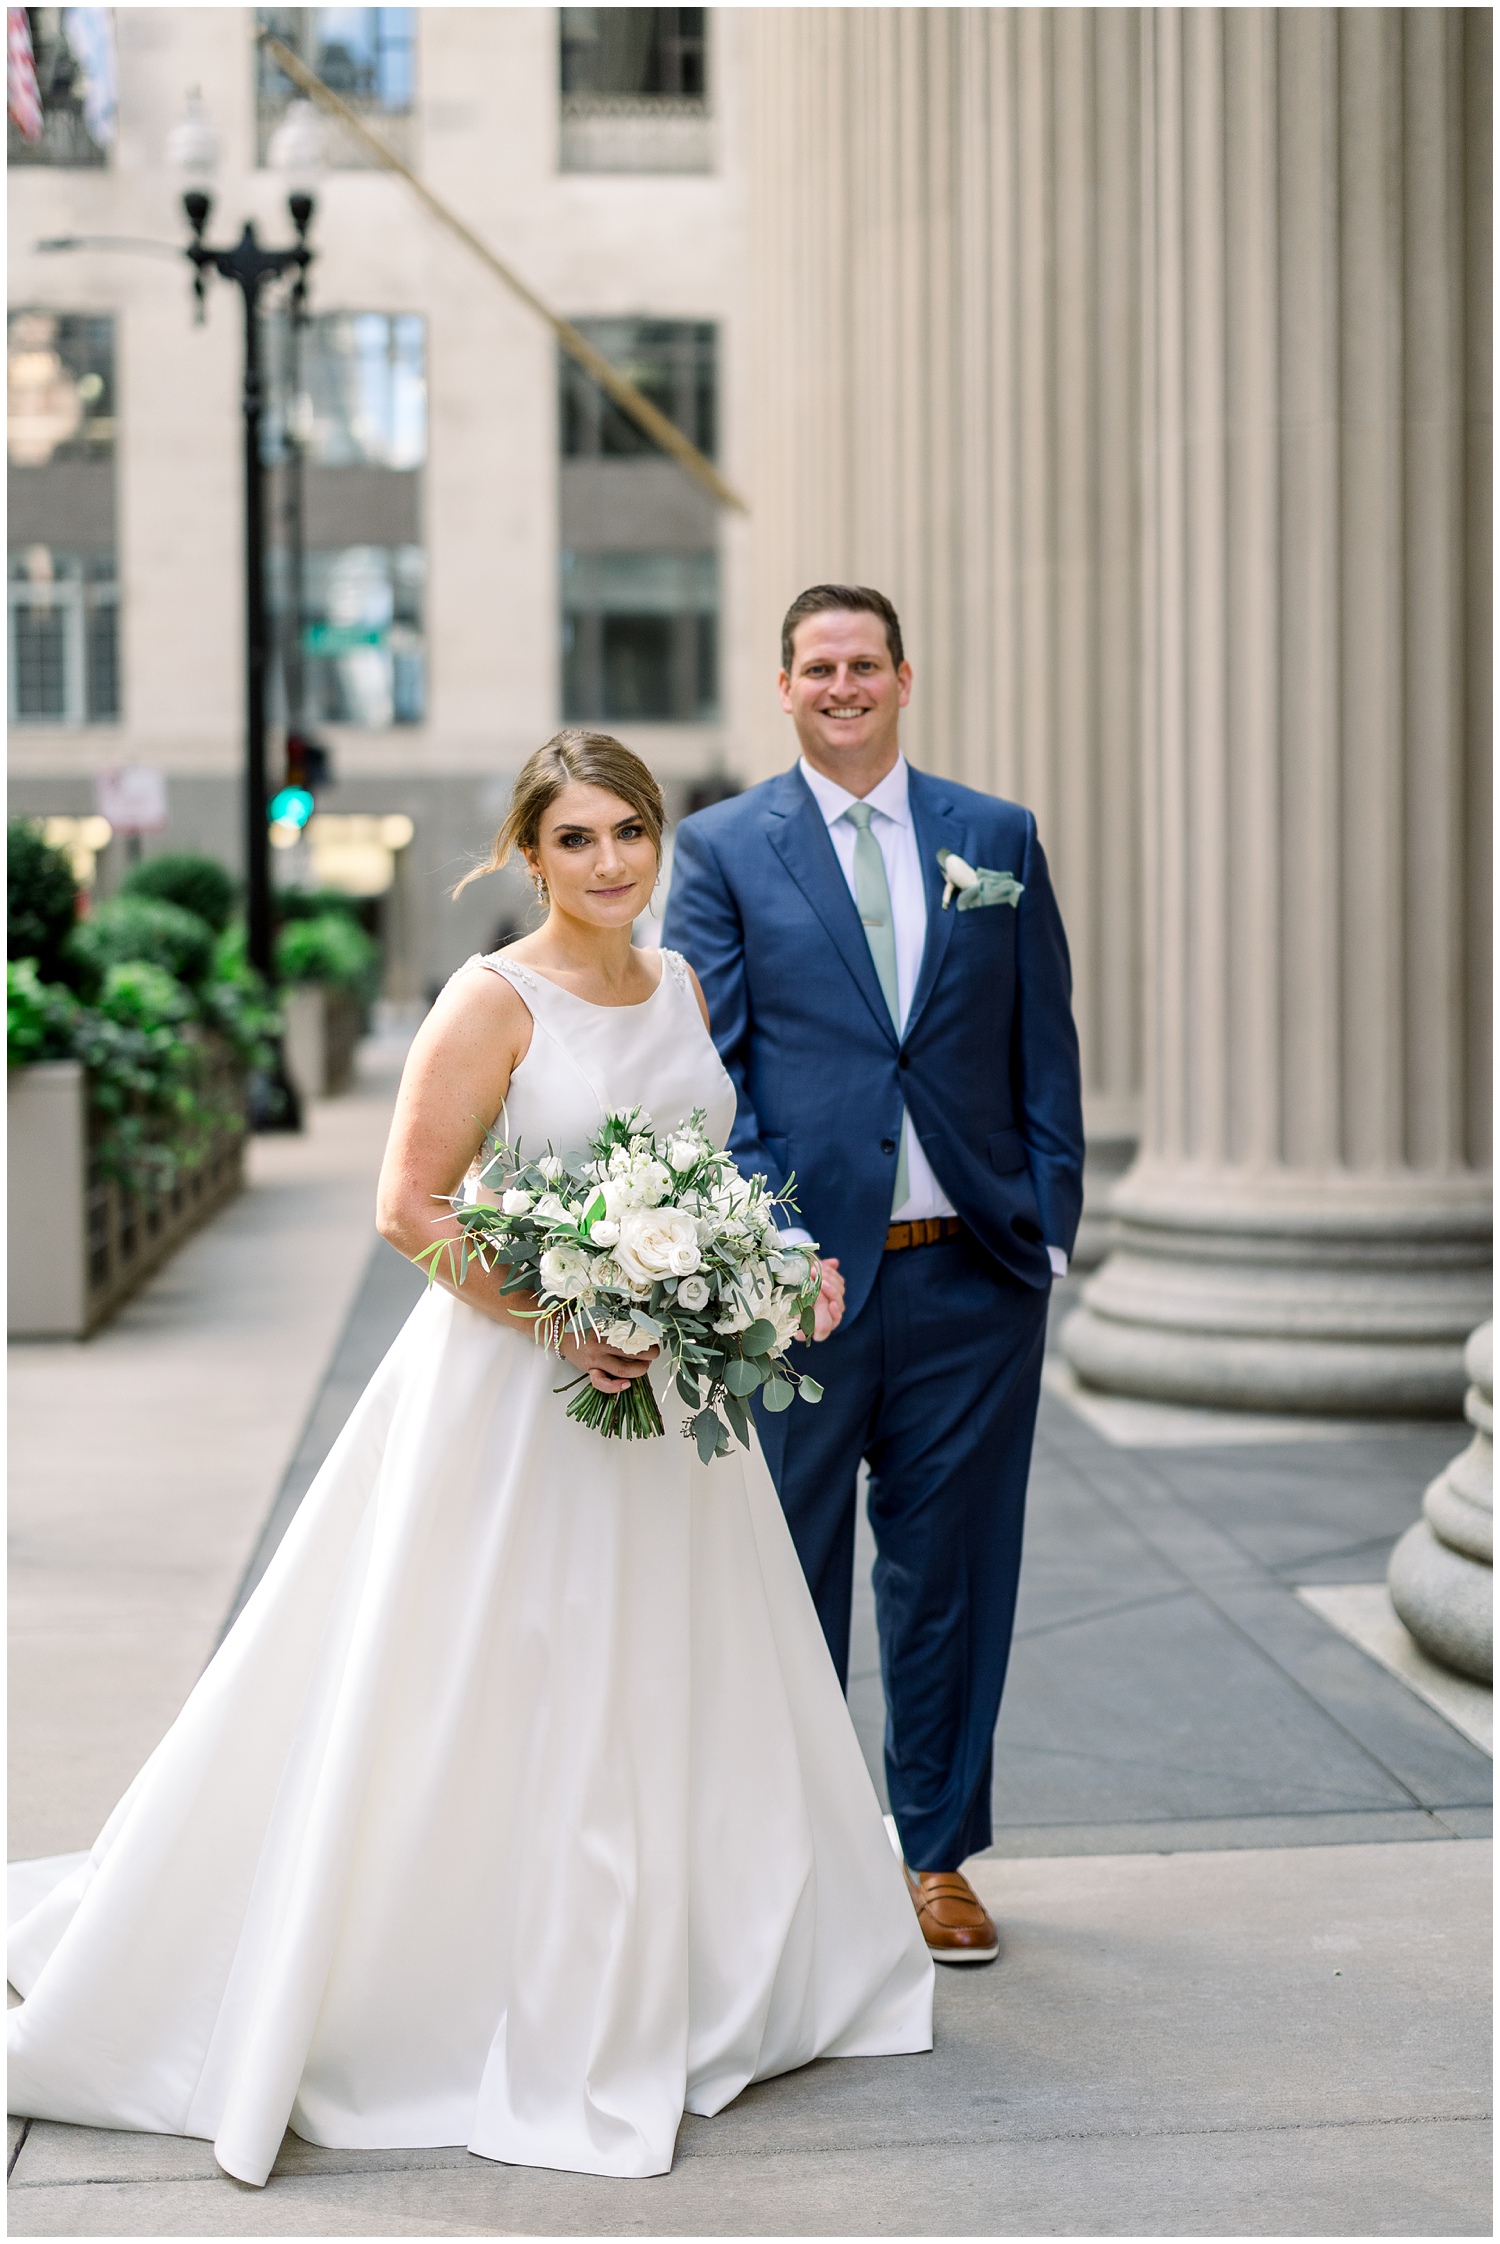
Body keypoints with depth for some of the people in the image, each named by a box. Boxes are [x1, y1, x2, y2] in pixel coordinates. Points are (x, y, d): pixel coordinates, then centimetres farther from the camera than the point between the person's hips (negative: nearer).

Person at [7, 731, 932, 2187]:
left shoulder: (680, 988, 8)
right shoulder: (493, 1002, -13)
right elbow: (410, 1207, -17)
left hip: (666, 1387, 7)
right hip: (517, 1387, -7)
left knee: (671, 1692, 15)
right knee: (496, 1703, 0)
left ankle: (655, 1996, 33)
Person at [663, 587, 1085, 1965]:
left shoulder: (998, 840, 9)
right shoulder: (721, 850, 2)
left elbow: (1045, 1048, 10)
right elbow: (705, 1066, -2)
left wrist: (1051, 1227, 2)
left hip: (974, 1274, 2)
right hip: (804, 1270, -2)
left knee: (951, 1569, 10)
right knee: (788, 1578, 7)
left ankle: (937, 1855, 24)